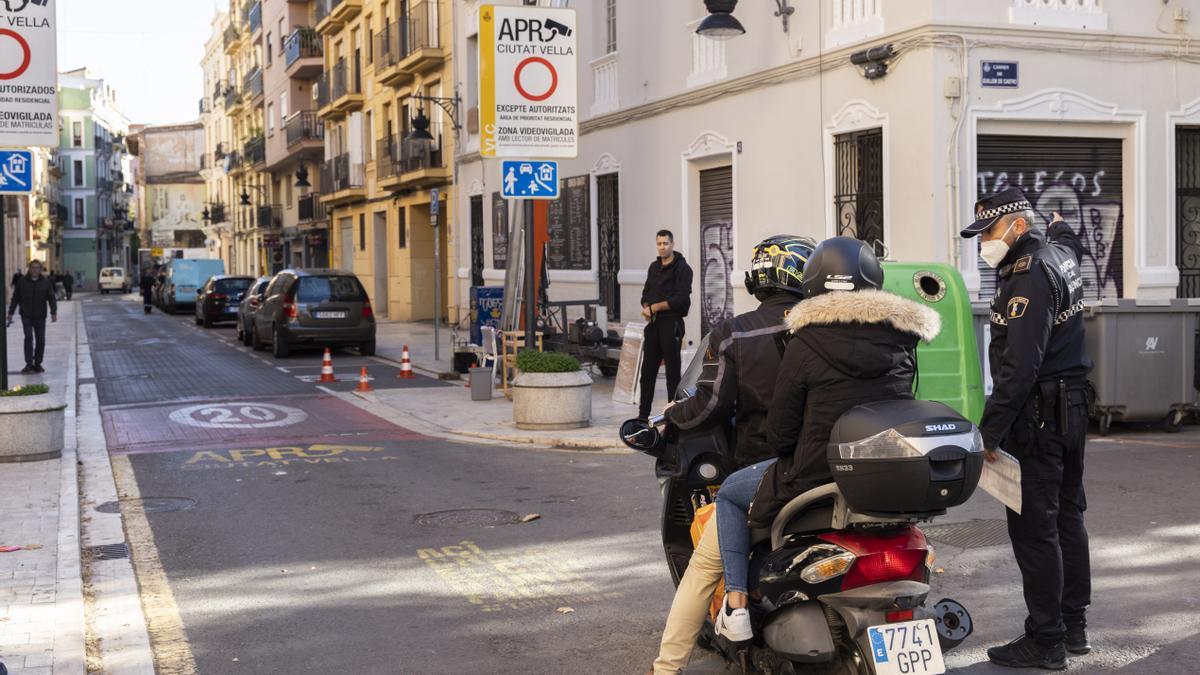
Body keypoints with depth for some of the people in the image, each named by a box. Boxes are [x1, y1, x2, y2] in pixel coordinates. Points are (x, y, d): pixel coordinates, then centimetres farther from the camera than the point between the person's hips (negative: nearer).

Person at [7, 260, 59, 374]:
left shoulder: (46, 282, 3)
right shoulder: (22, 281, 3)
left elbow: (51, 298, 1)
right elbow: (15, 298, 8)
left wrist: (53, 312, -11)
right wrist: (10, 312, 8)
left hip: (40, 316, 1)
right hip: (26, 316, -1)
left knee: (41, 340, 2)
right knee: (28, 337, -13)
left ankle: (37, 364, 14)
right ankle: (29, 364, -10)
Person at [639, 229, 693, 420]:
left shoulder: (682, 268, -7)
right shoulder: (654, 267, 16)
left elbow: (681, 299, -15)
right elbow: (646, 293, 19)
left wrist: (654, 307, -12)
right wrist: (646, 308, -3)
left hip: (672, 323, -7)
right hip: (653, 323, 7)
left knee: (672, 370, -1)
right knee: (647, 370, 7)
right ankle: (643, 414, 13)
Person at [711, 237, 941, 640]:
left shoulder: (804, 345, -11)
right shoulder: (900, 340, 2)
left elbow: (780, 432, -7)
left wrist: (785, 453, 14)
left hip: (819, 474, -5)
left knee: (730, 494, 22)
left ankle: (736, 598, 10)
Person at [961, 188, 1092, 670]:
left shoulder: (1028, 276, -19)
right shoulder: (1058, 254, 10)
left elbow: (1019, 367, -26)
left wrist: (988, 432, -25)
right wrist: (1060, 227, 63)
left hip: (1037, 415, -10)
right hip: (1072, 408, 10)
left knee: (1033, 529, -5)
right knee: (1066, 516, 16)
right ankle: (1074, 625, 26)